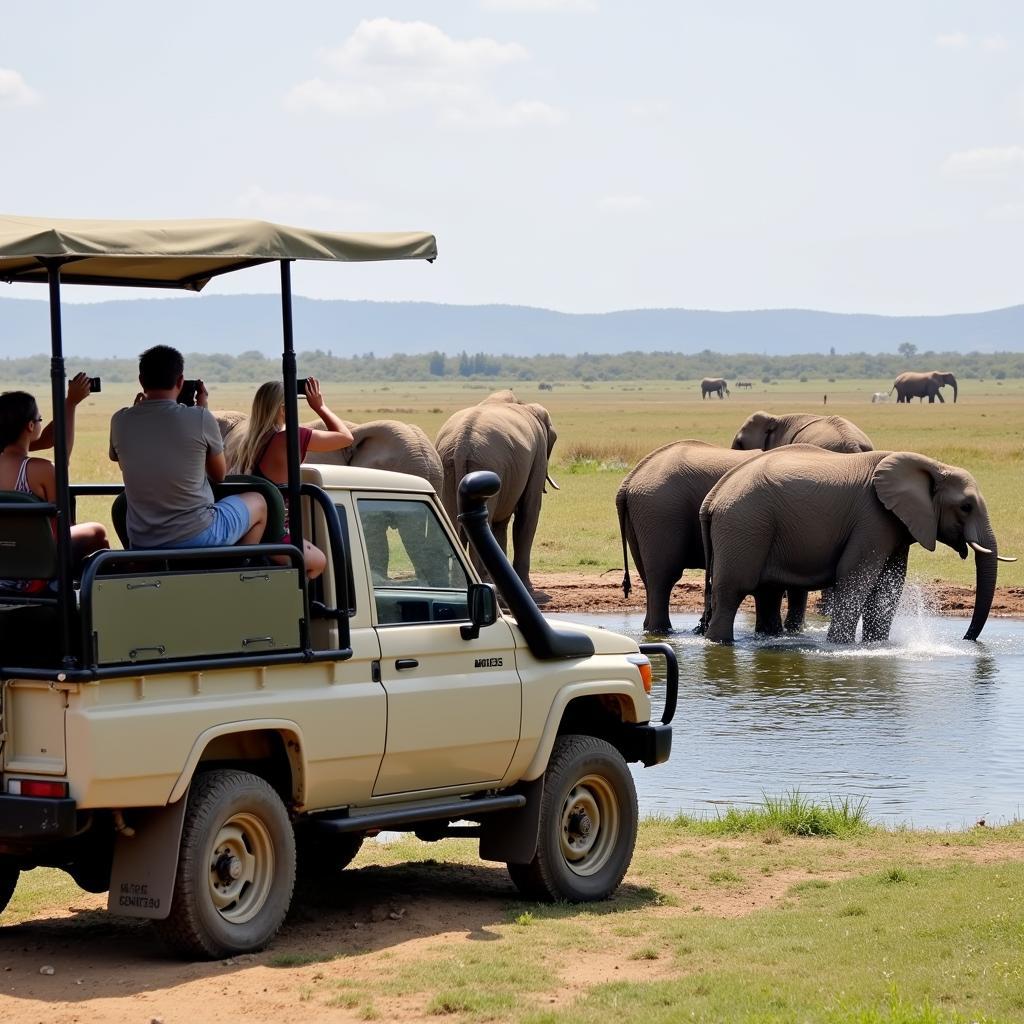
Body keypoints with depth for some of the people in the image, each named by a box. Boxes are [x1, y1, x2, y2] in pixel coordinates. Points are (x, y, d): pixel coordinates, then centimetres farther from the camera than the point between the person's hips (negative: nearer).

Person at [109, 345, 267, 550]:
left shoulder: (120, 422, -5)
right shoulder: (200, 418, -13)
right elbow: (219, 475, 4)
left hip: (141, 547, 3)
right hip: (198, 537, -3)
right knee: (257, 502, 26)